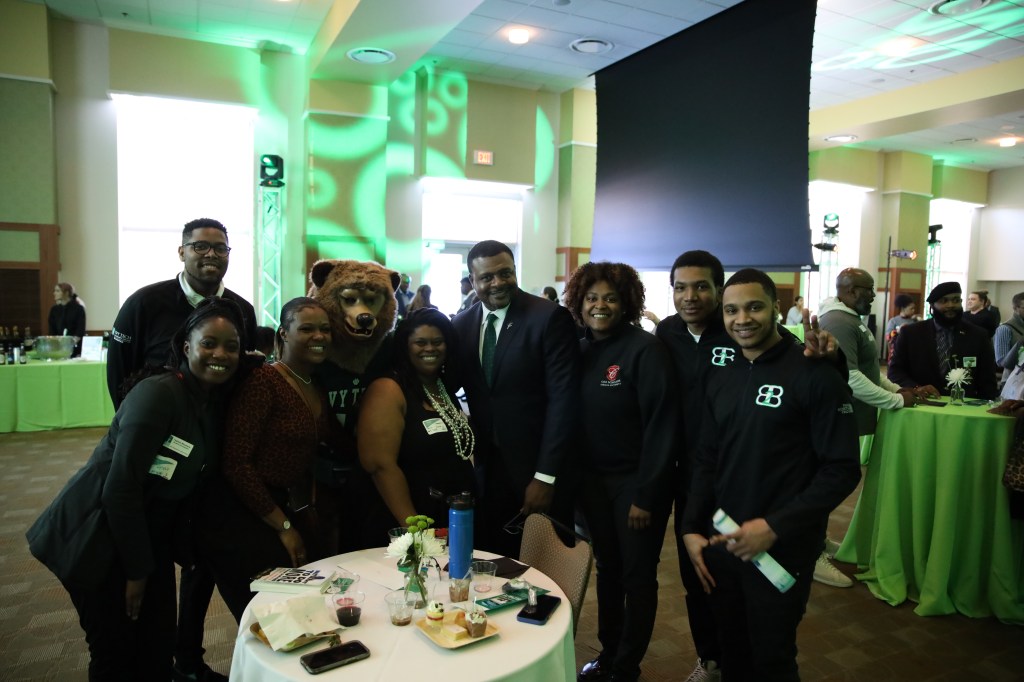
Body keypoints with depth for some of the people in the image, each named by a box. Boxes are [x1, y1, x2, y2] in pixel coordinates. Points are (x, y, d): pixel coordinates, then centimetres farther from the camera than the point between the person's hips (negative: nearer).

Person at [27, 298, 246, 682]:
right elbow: (121, 487, -24)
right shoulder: (158, 394, -24)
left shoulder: (217, 402, 0)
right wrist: (136, 569, -15)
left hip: (150, 536, 7)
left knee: (159, 649, 12)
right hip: (99, 538, -7)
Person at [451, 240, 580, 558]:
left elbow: (563, 400, -14)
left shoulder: (550, 318, -12)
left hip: (536, 469, -4)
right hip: (483, 470, 4)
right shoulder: (461, 325, 4)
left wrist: (545, 476, -16)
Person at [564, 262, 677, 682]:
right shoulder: (581, 351, 0)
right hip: (594, 480, 5)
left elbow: (661, 425, -17)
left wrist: (645, 494, -17)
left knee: (637, 575, 11)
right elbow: (574, 418, 6)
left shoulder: (645, 349, -17)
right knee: (607, 569, 19)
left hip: (637, 481, -5)